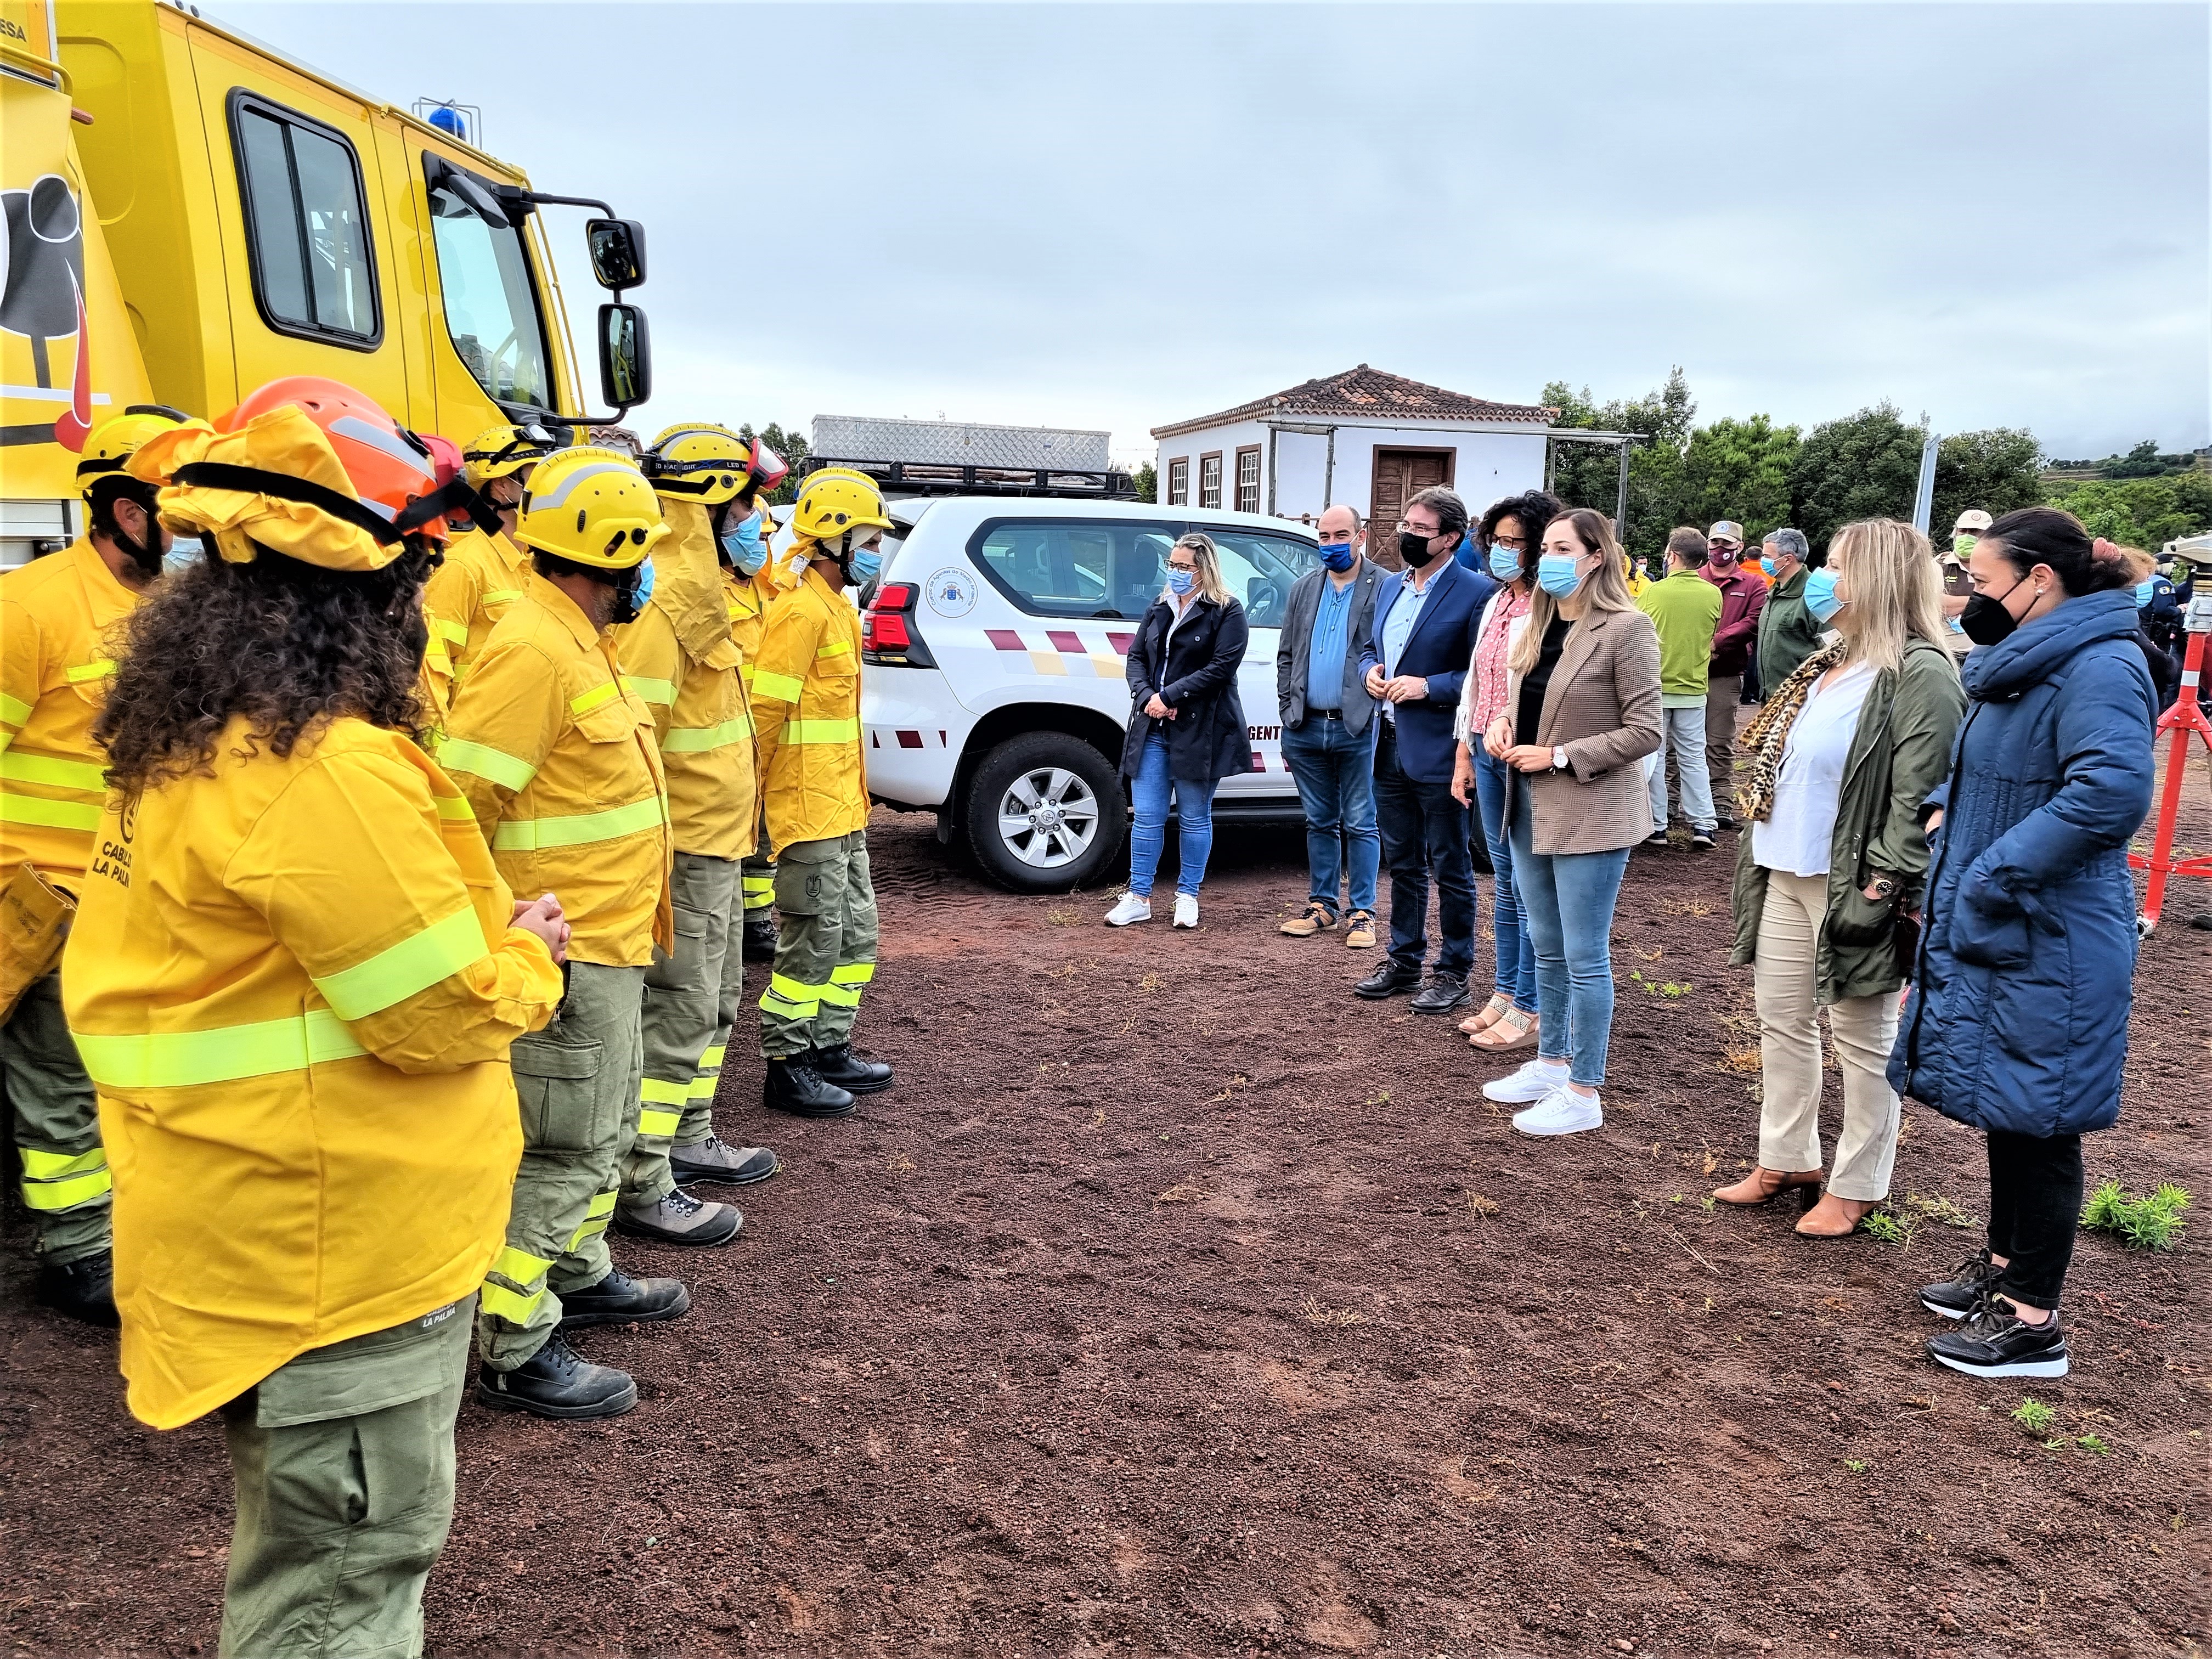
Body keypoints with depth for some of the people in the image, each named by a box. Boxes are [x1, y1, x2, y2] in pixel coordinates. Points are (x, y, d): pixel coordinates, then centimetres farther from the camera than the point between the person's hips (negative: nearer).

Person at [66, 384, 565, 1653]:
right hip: (347, 1249, -10)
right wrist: (528, 961, -2)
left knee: (305, 1549, 27)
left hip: (258, 1238, 10)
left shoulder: (191, 745, 7)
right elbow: (448, 1017, -22)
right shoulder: (329, 773, -26)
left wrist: (480, 933, 1)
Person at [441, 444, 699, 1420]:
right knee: (561, 1151, -1)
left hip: (608, 945, 10)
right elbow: (456, 802, -24)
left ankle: (578, 1277, 40)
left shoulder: (579, 643, 13)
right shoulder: (533, 652, -21)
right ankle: (515, 1354, 12)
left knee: (605, 1131, 23)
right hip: (568, 956, -10)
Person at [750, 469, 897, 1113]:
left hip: (843, 806, 10)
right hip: (808, 808, -10)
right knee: (814, 940, -3)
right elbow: (766, 710, -18)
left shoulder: (839, 607, 16)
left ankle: (830, 1050, 27)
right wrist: (752, 794, -16)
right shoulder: (801, 610, -15)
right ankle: (786, 1068, 9)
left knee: (856, 932, 15)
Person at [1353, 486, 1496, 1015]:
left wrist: (1429, 687, -21)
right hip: (1390, 747, 7)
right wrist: (1371, 671, 1)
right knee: (1402, 863, 17)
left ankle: (1453, 972, 16)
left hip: (1438, 753, -7)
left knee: (1449, 868, 5)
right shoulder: (1390, 588, 12)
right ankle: (1404, 959, 29)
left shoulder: (1476, 593, -12)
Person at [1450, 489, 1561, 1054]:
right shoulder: (1496, 604, 13)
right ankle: (1505, 994, 25)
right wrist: (1464, 754, 18)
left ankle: (1529, 1009, 10)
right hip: (1486, 754, 8)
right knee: (1504, 881, 15)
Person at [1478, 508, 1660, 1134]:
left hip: (1590, 815, -8)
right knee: (1548, 949, 18)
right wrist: (1503, 722, 1)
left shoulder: (1627, 628, -13)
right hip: (1530, 808, 8)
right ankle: (1551, 1063, 32)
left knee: (1584, 956, 1)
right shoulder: (1540, 624, 11)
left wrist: (1557, 756, -17)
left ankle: (1583, 1094, 11)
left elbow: (1644, 731, -15)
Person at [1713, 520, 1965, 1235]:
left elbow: (1919, 793, -19)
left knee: (1861, 1040, 5)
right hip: (1786, 875, 9)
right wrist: (1757, 848, 16)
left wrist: (1882, 885, -21)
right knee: (1781, 1023, 16)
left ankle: (1856, 1186, 18)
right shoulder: (1825, 665, 13)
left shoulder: (1920, 674, -14)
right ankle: (1785, 1159, 30)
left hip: (1851, 885, -9)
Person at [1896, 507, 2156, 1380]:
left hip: (2047, 946, -10)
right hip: (1990, 934, 10)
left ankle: (2033, 1323, 13)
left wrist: (1992, 877, -27)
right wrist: (1946, 807, 6)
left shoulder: (2099, 668, -19)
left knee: (2037, 1124, 1)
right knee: (2004, 1111, 20)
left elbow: (2113, 791, -33)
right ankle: (2004, 1266, 37)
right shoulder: (2026, 662, 11)